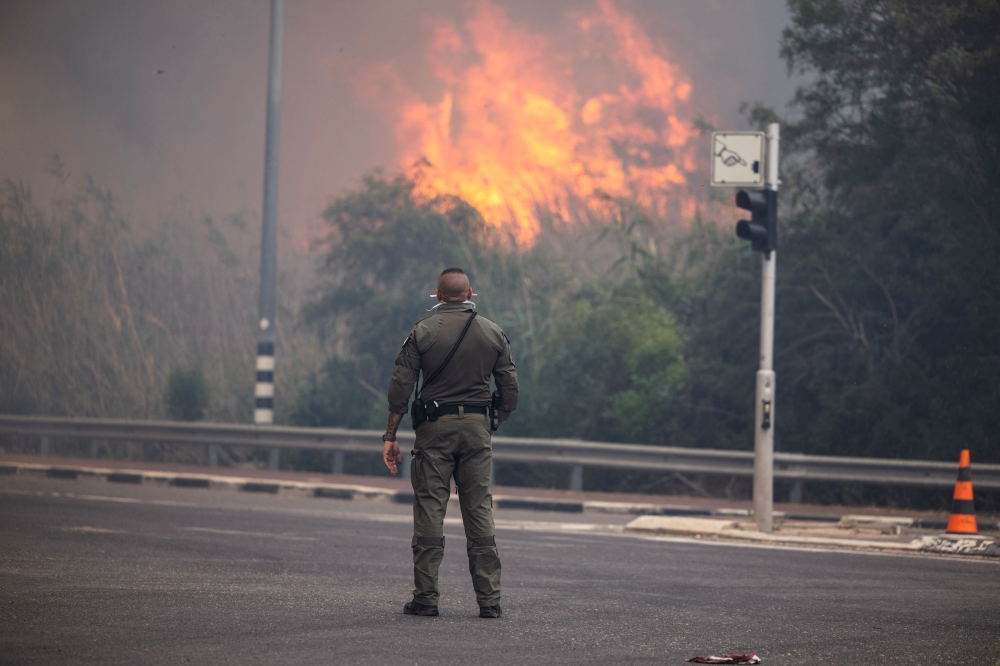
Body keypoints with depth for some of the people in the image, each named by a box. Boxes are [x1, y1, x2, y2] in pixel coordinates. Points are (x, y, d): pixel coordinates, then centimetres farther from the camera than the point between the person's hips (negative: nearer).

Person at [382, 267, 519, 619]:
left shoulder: (423, 332, -1)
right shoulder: (493, 333, 6)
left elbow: (401, 386, -4)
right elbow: (510, 388, 6)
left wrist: (390, 436, -1)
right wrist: (496, 423, 20)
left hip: (435, 428, -2)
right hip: (477, 429, 2)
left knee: (429, 510, 1)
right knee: (479, 511, 4)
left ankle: (426, 597, -1)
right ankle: (489, 599, 1)